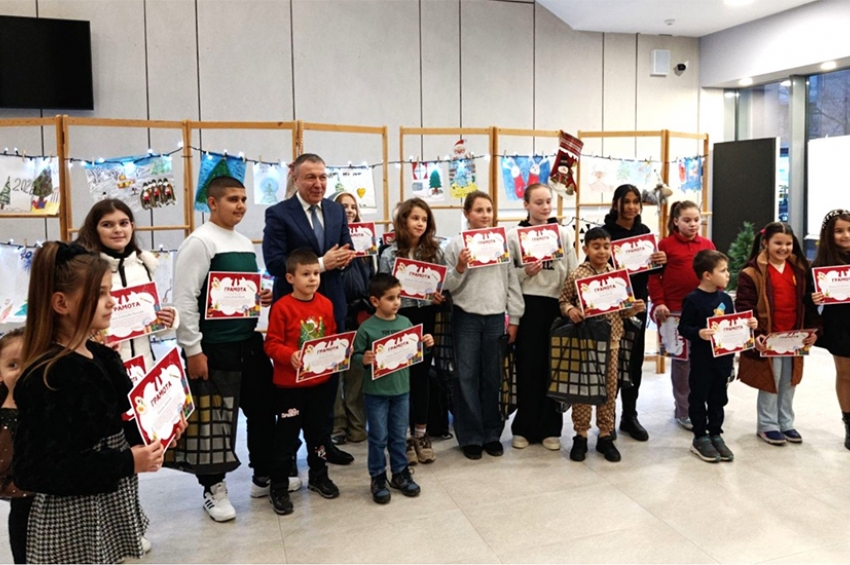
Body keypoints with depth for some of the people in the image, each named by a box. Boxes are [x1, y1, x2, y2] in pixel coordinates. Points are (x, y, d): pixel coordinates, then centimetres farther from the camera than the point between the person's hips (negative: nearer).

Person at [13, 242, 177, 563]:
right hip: (72, 519, -8)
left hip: (112, 504, 8)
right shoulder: (46, 378, -22)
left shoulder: (103, 358, 3)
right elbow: (36, 470, -25)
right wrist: (127, 463, -25)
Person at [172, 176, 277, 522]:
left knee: (263, 409, 15)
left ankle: (264, 477, 33)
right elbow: (184, 299, -16)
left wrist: (264, 296, 0)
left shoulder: (245, 242, 12)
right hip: (215, 348, -8)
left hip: (251, 342, 8)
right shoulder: (199, 242, -12)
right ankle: (214, 489, 21)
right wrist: (193, 350, -18)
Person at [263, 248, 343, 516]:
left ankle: (319, 476, 37)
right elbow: (271, 344, -15)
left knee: (317, 431, 20)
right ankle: (279, 487, 18)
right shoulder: (282, 307, -14)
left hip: (321, 382, 5)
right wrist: (290, 356, -31)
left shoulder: (326, 304, 2)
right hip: (290, 384, -5)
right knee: (286, 436, 5)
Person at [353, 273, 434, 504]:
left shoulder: (405, 323, 0)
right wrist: (364, 360, -30)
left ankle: (400, 473, 31)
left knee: (399, 435, 16)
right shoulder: (367, 328, -12)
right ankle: (378, 478, 22)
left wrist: (425, 344, -9)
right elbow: (355, 356, -9)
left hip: (401, 390, 4)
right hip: (376, 392, -4)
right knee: (378, 437, 8)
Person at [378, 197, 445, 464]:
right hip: (400, 318, -2)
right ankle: (404, 436, 16)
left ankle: (421, 434, 23)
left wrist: (441, 297, -12)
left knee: (422, 374, 11)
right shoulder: (389, 255, -4)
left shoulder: (435, 251, 4)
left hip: (426, 318, 3)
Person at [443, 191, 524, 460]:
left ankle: (492, 433, 21)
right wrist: (460, 267, -21)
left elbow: (512, 282, 6)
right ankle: (470, 436, 14)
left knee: (492, 377, 9)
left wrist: (514, 318, 5)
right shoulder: (456, 244, -2)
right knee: (466, 377, 3)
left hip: (496, 317, 2)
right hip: (466, 317, -2)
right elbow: (448, 286, -3)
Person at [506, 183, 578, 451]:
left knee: (553, 366, 6)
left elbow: (573, 272, 5)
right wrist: (524, 272, -17)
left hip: (557, 305, 2)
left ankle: (550, 428, 17)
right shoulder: (514, 234, 1)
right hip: (527, 306, -1)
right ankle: (524, 428, 15)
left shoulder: (563, 233, 6)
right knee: (528, 366, 3)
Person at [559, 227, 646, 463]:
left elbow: (622, 310, 13)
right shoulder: (576, 275, -5)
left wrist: (635, 308, -7)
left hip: (611, 339, 3)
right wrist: (570, 310, -19)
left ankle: (605, 436, 21)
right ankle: (580, 435, 17)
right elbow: (563, 301, 1)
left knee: (609, 389, 9)